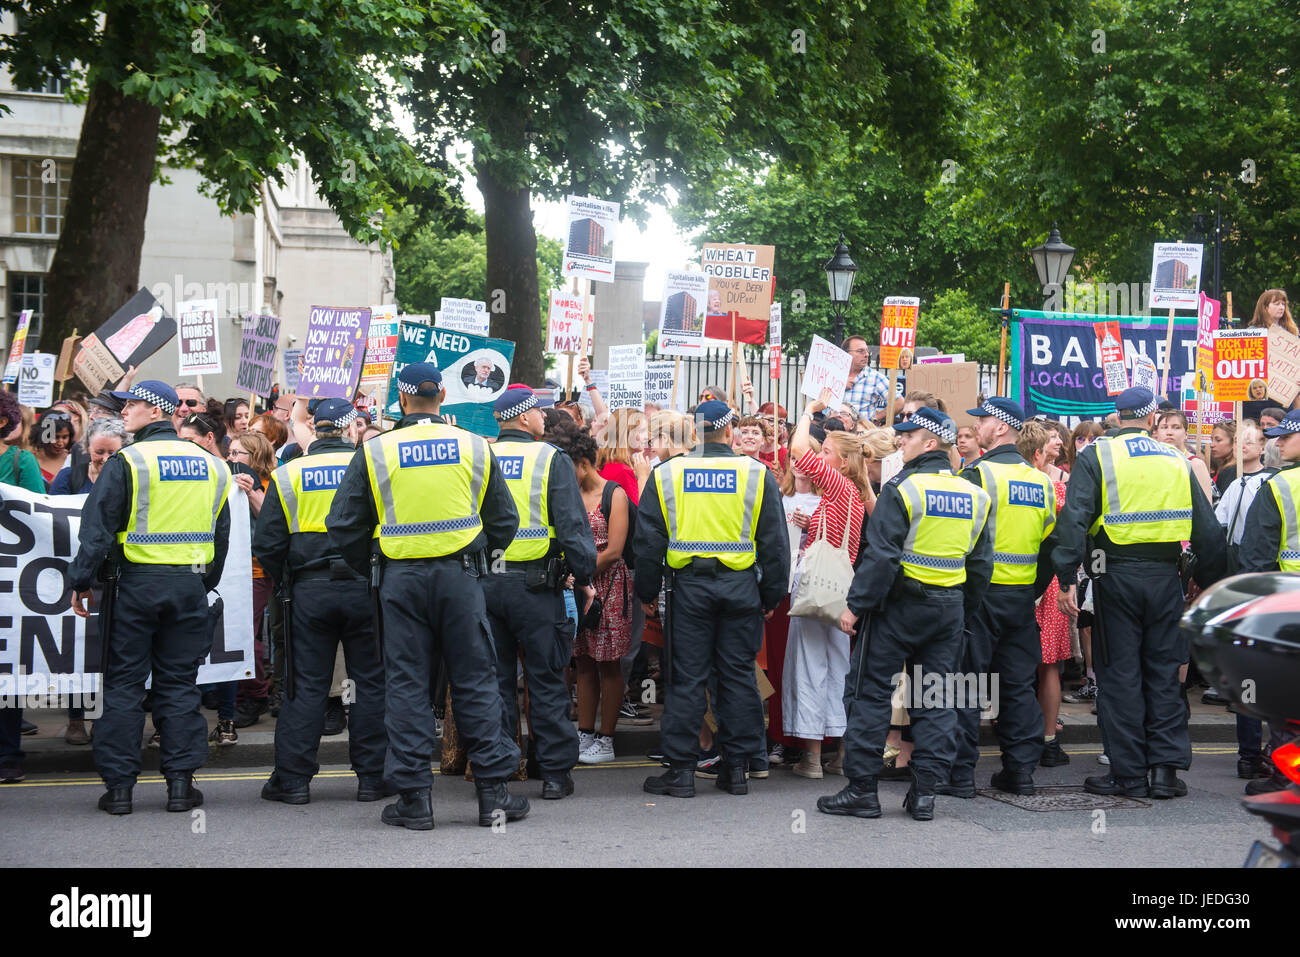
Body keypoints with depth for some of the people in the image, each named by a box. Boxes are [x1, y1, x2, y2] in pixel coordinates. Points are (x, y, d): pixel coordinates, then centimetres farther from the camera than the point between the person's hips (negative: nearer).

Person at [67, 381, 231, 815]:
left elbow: (97, 529, -10)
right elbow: (221, 534, 15)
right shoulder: (210, 465, 9)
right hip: (190, 584, 4)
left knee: (123, 684, 4)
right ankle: (181, 782, 7)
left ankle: (119, 785, 4)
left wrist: (81, 581, -3)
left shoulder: (126, 462, -8)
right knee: (179, 684, 9)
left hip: (137, 583, -4)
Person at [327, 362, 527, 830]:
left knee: (407, 685, 5)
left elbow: (343, 527, 2)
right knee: (477, 681, 7)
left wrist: (372, 570, 14)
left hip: (401, 579, -1)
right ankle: (494, 792, 8)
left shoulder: (374, 451, 0)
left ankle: (414, 797, 6)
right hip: (461, 574, 1)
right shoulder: (474, 447, 4)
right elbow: (504, 522, 8)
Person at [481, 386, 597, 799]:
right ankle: (555, 772, 6)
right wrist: (585, 578, 0)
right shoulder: (552, 460, -5)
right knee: (546, 679, 3)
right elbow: (573, 527, -9)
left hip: (483, 582, 4)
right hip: (535, 583, -3)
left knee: (493, 677, 10)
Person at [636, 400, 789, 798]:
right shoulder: (757, 474, 1)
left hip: (689, 585, 0)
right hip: (740, 586, 0)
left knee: (686, 678, 3)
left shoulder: (666, 474, 2)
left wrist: (647, 592, 12)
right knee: (738, 675, 7)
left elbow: (648, 541, 4)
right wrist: (772, 595, 11)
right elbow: (774, 542, 4)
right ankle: (736, 768, 11)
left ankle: (681, 770, 4)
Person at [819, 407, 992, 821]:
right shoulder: (975, 496, 8)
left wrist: (857, 604, -11)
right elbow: (981, 564, 12)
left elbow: (880, 556, -17)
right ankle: (925, 791, 8)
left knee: (870, 692, 2)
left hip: (900, 605, -6)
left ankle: (862, 788, 3)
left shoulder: (902, 488, -12)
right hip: (949, 609, 6)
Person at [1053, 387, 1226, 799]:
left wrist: (1066, 579, -14)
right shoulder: (1175, 460, 11)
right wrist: (1208, 582, 22)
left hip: (1117, 575, -3)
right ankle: (1166, 768, 7)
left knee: (1120, 675, 3)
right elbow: (1207, 530, 13)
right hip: (1165, 575, 3)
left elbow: (1075, 518, -13)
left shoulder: (1095, 456, 0)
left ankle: (1129, 775, 6)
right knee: (1163, 672, 10)